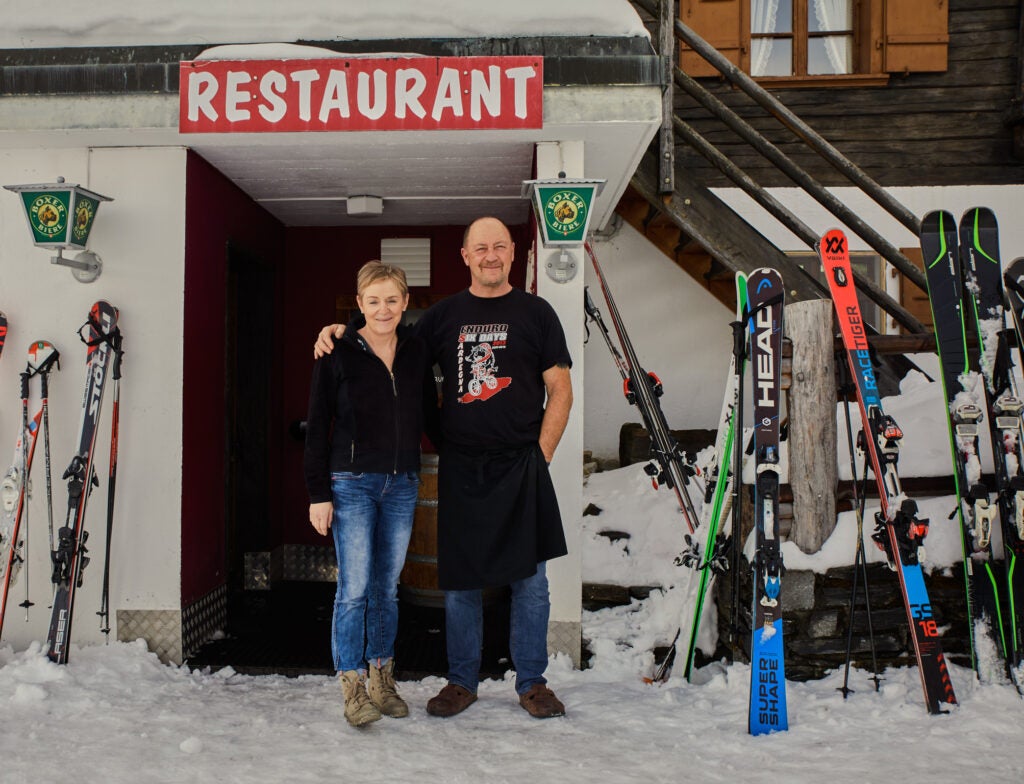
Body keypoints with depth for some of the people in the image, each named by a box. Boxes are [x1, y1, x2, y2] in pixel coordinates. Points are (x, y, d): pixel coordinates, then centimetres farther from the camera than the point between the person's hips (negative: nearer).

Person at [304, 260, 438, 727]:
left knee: (387, 586, 12)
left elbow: (428, 411, 16)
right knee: (354, 589, -5)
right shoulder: (338, 355, -6)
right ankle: (352, 687, 6)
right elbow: (317, 427, -5)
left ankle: (383, 679, 24)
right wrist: (318, 494, -8)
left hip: (402, 483, 4)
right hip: (351, 483, -4)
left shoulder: (417, 352, 4)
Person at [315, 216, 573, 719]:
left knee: (529, 579, 4)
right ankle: (462, 682, 23)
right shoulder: (444, 314, 11)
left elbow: (560, 391, 2)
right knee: (458, 579, 8)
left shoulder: (535, 312, 4)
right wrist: (341, 332, 4)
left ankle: (532, 682, 19)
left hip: (520, 466, -2)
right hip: (459, 468, 2)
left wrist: (540, 454, -5)